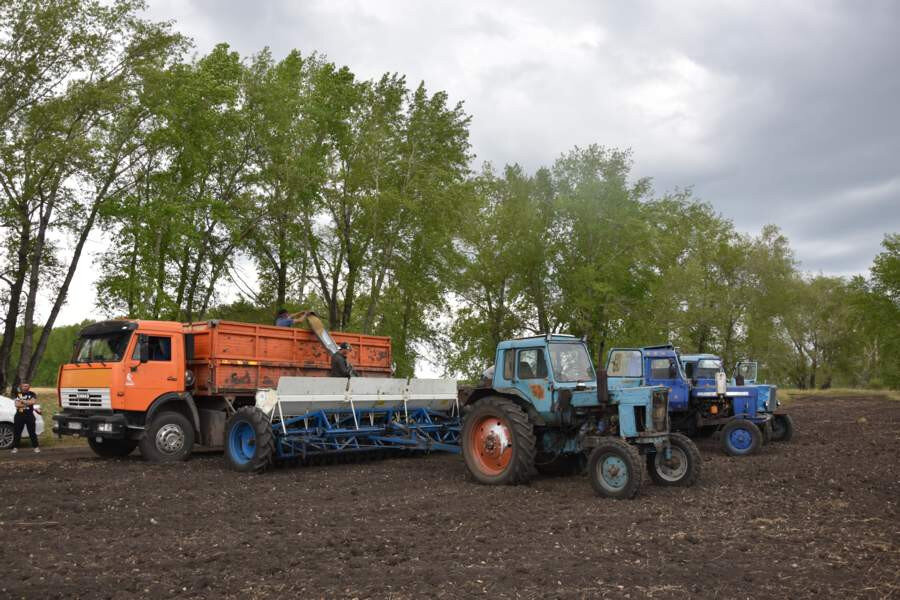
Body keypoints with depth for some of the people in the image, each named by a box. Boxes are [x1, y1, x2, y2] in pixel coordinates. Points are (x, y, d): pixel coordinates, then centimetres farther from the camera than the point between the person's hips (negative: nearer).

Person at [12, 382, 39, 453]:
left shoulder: (32, 394, 5)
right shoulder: (18, 394, 8)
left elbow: (32, 402, -12)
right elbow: (17, 404, -5)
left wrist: (22, 401, -9)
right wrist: (27, 403, -10)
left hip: (29, 415, -2)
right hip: (19, 415, 2)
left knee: (32, 432, -1)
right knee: (17, 432, 3)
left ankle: (36, 446, 5)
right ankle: (15, 447, 12)